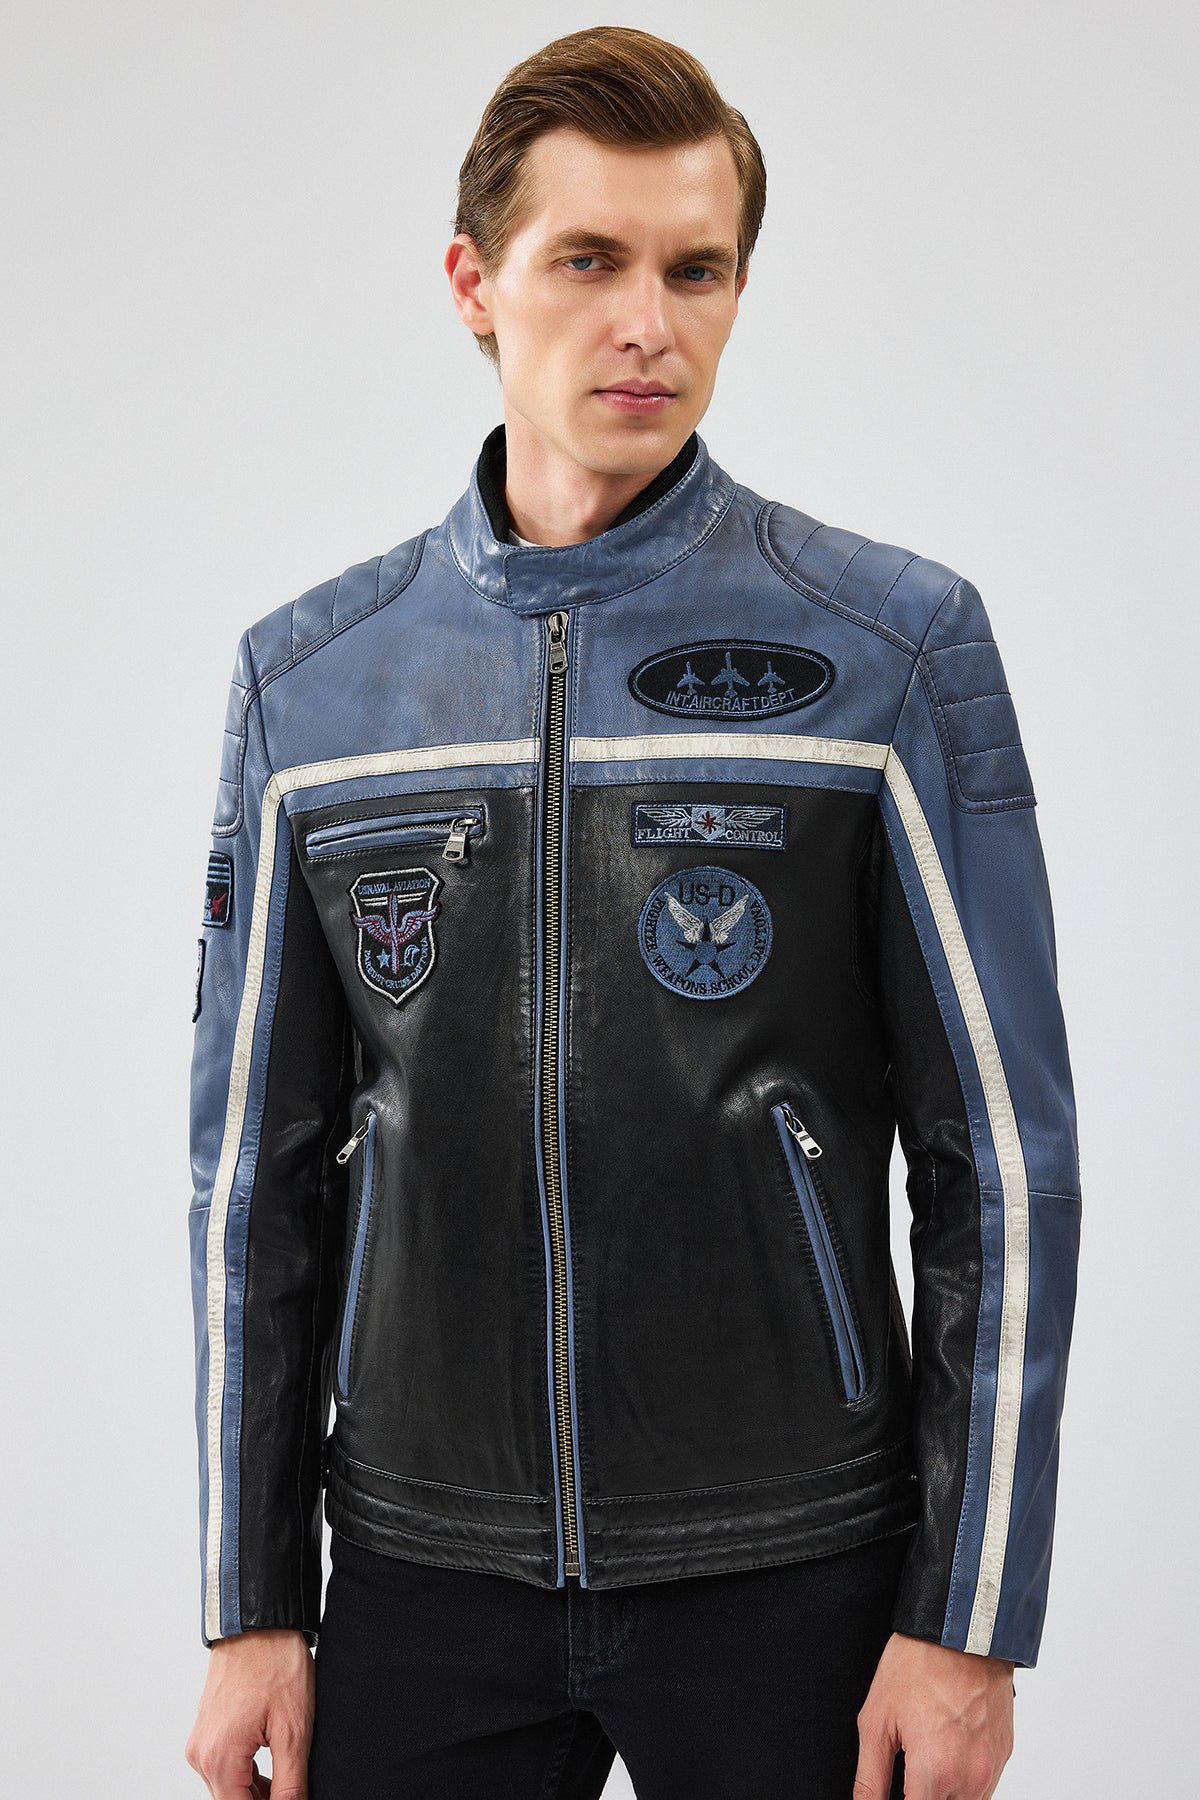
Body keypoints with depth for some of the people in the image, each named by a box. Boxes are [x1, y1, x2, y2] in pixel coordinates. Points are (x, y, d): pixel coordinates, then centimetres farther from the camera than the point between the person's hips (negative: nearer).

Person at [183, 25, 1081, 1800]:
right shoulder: (309, 676, 2)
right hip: (425, 1581, 2)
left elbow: (1005, 1168, -5)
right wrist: (252, 1607, 5)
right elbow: (259, 1172, 6)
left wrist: (970, 1621, -7)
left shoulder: (894, 646, -5)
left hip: (789, 1576, -2)